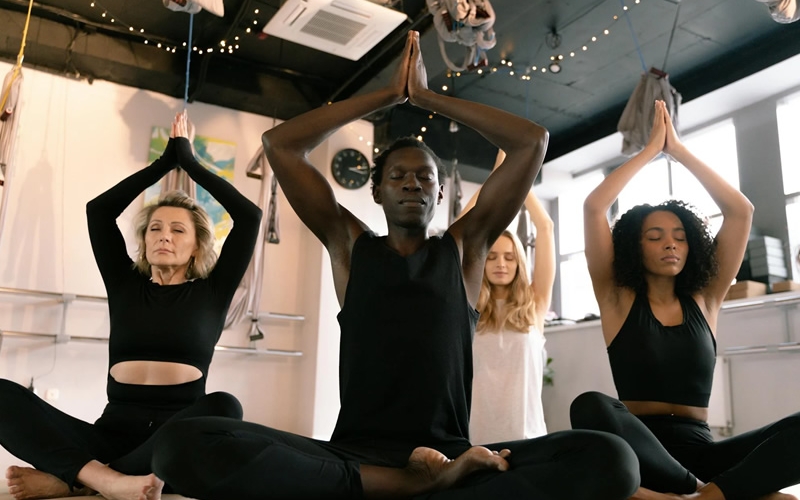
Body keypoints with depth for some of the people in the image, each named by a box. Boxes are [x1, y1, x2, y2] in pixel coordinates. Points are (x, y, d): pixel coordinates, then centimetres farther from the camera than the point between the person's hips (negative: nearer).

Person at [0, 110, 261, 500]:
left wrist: (189, 161, 11)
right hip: (114, 431, 2)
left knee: (224, 407, -37)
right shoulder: (125, 286, 16)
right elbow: (98, 210, 11)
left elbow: (249, 215, 3)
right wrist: (165, 161, 15)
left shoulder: (211, 292, 10)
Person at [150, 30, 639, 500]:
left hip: (450, 454, 0)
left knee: (609, 458, -27)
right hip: (353, 453, 1)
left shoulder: (464, 247, 15)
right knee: (183, 443, -27)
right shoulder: (351, 245, 15)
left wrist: (426, 95, 17)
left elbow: (533, 140, 11)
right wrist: (389, 94, 17)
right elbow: (279, 143, 12)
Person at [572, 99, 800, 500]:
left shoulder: (704, 300, 13)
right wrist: (650, 149, 7)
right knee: (591, 408, -37)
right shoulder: (618, 300, 7)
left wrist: (677, 149, 11)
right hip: (640, 453, -2)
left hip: (699, 449, 2)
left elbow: (741, 211, 8)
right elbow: (593, 208, -2)